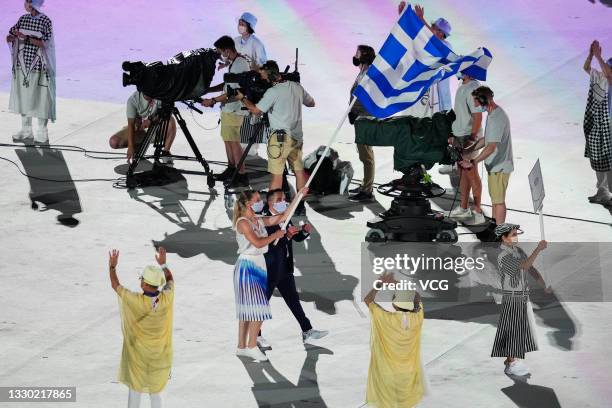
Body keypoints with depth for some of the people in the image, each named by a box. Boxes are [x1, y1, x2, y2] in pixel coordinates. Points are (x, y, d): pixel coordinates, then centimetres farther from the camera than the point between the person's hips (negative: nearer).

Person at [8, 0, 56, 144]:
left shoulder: (46, 21, -9)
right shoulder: (23, 19, 6)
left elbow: (44, 43, -16)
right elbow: (9, 37, 8)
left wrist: (26, 37, -23)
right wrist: (12, 36, -15)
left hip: (38, 66, -5)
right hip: (22, 65, 5)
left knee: (41, 99, -1)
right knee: (23, 96, 11)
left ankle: (42, 133, 8)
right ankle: (26, 130, 22)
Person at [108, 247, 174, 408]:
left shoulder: (136, 301, -26)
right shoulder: (166, 299, -17)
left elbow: (116, 286, -10)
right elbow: (170, 280, 6)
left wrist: (112, 267, 4)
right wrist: (163, 264, 21)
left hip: (138, 355, -3)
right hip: (159, 356, 3)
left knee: (135, 391, 12)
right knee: (155, 393, 15)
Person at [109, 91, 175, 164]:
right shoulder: (133, 99, -21)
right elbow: (131, 124, -24)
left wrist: (151, 119, -37)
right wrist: (130, 146, -33)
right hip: (138, 129, 0)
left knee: (171, 121, -32)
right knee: (113, 142, -19)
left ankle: (166, 152, -14)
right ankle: (138, 146, 9)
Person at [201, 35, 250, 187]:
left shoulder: (240, 65, -21)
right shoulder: (234, 62, 11)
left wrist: (213, 100, -19)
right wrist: (207, 89, 14)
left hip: (234, 109, -10)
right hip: (228, 108, 10)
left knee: (234, 141, -7)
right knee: (227, 139, 17)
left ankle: (242, 175, -5)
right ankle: (231, 169, 28)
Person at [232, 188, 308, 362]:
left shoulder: (259, 221, 11)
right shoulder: (243, 222, -13)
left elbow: (283, 216, 13)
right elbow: (257, 243, -22)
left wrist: (298, 197, 10)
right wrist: (276, 235, -10)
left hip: (258, 266, 9)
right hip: (247, 266, -9)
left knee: (247, 309, 10)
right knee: (257, 307, -10)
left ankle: (242, 347, 13)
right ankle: (252, 347, -6)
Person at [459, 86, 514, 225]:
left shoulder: (496, 118, -26)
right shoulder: (493, 113, 8)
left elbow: (491, 147, -33)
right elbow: (487, 139, 19)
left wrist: (472, 162, -33)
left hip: (499, 166, -10)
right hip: (495, 165, 10)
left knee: (498, 200, -2)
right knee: (494, 197, 21)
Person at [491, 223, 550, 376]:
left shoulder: (518, 251, 6)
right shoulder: (503, 256, -21)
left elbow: (531, 269, 8)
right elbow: (525, 266, -31)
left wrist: (545, 286, 0)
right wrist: (538, 249, -32)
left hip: (523, 297, 8)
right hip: (512, 299, -8)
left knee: (521, 329, 13)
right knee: (513, 330, -1)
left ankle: (512, 360, 23)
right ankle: (511, 364, 8)